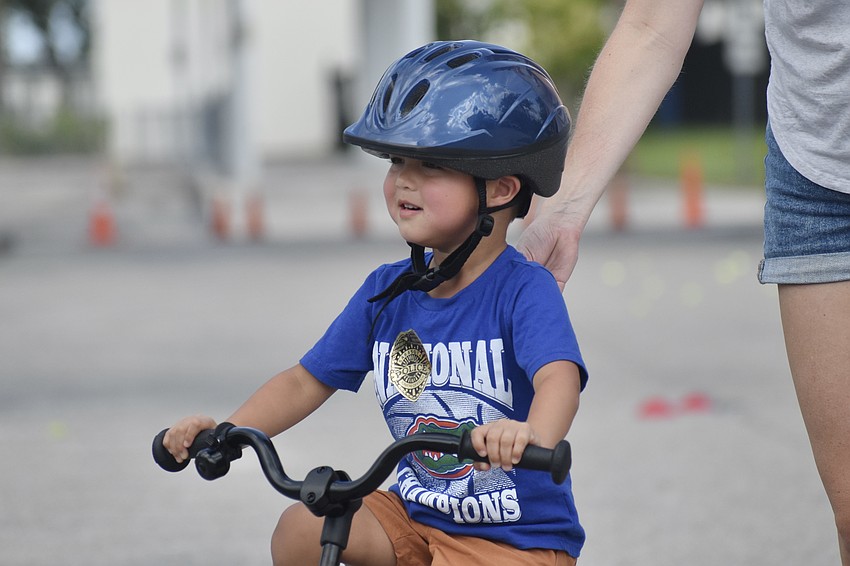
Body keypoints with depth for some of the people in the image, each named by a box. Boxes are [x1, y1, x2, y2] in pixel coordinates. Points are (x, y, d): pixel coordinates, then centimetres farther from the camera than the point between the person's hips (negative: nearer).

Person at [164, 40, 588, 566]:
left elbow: (559, 375, -35)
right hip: (416, 516, 6)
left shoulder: (523, 290, -17)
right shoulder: (387, 292, 3)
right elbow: (306, 381, 7)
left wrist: (532, 434, -59)